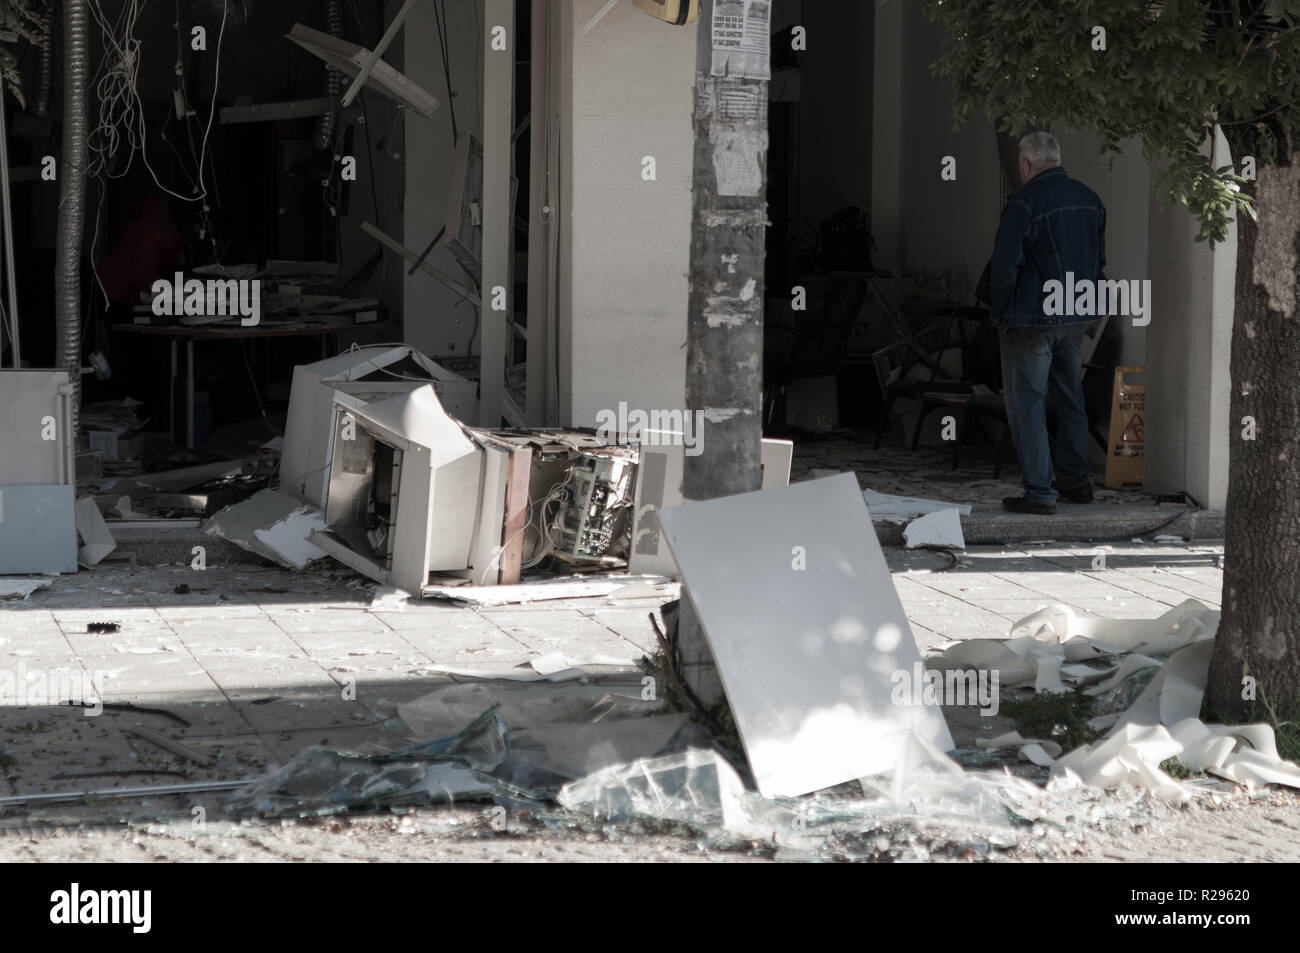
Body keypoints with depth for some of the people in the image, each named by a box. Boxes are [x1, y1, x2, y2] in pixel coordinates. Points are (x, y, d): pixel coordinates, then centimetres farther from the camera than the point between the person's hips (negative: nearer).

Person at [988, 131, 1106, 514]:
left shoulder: (1024, 202, -14)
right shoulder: (1089, 199, 10)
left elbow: (1004, 266, -17)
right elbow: (1098, 260, 16)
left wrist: (1002, 315, -5)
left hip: (1032, 320, -7)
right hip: (1076, 319, 7)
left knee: (1026, 403, -2)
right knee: (1070, 399, 19)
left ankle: (1039, 492, -5)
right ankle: (1076, 480, 26)